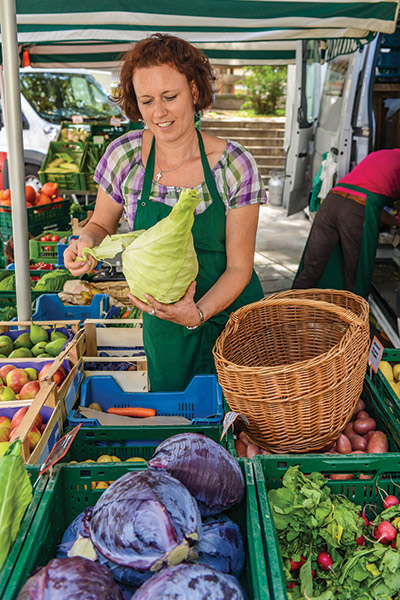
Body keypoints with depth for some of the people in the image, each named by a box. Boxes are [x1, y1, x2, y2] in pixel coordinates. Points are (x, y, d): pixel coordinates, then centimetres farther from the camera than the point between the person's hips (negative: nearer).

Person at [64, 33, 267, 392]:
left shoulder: (234, 165, -15)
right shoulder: (124, 155, -9)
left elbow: (239, 267, -12)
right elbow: (102, 224, 8)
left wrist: (197, 314, -29)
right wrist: (87, 242, -16)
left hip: (232, 313, -1)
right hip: (164, 326, 2)